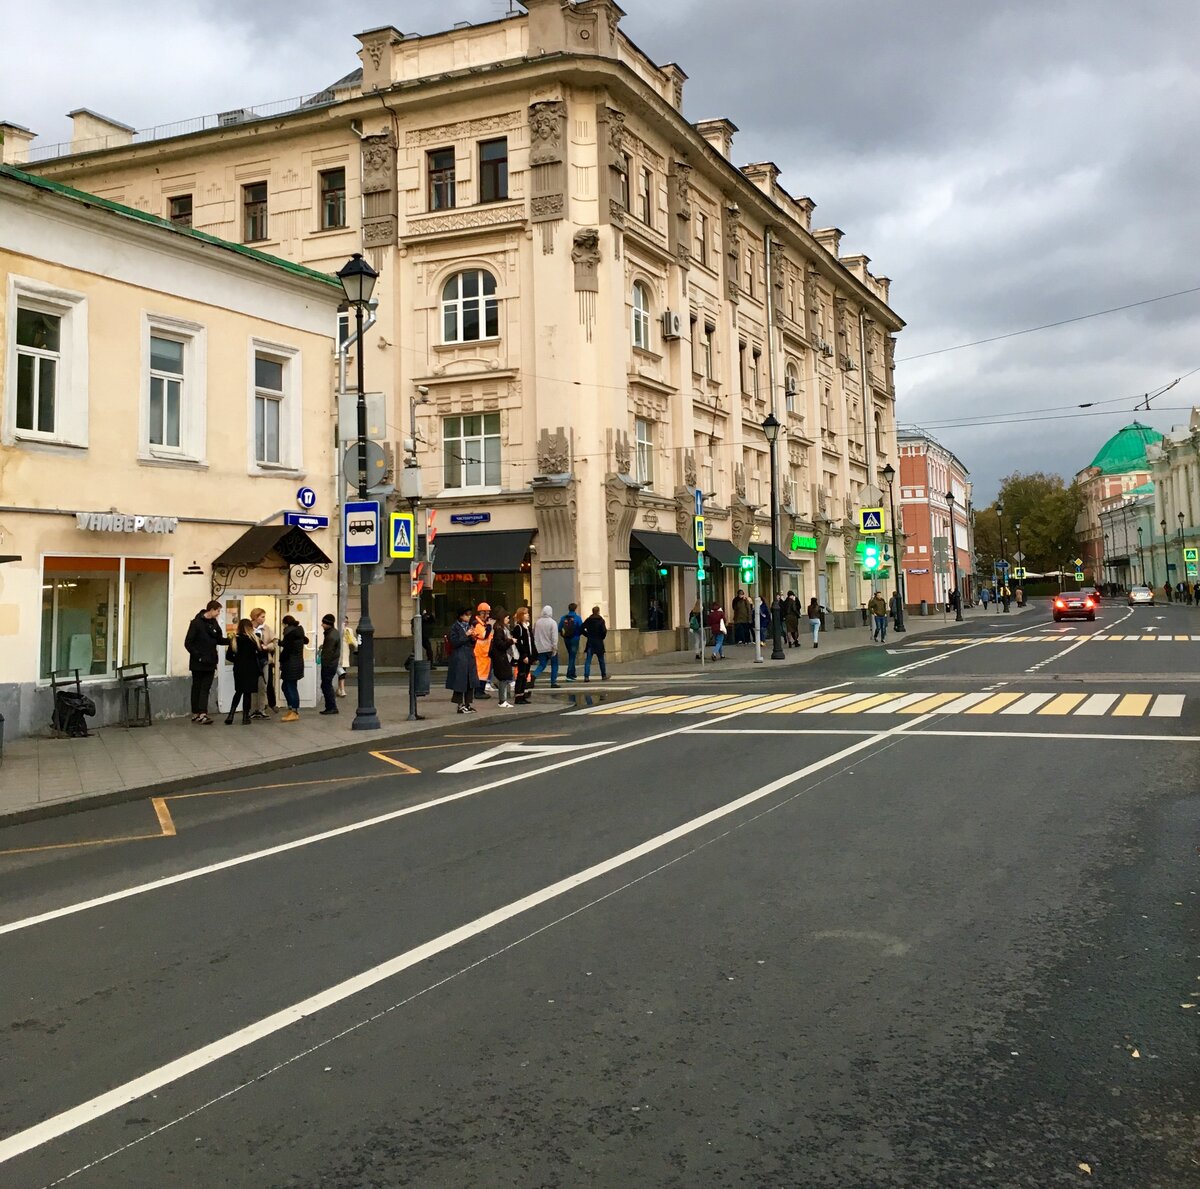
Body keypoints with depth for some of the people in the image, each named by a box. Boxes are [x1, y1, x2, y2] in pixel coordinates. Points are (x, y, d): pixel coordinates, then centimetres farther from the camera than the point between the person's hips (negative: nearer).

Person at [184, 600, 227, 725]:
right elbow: (188, 643, -13)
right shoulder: (196, 623, -11)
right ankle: (196, 714, 9)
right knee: (197, 688, 4)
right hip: (198, 663, -6)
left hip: (210, 663, 6)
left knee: (205, 689, 0)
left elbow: (219, 640, 15)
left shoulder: (214, 623, 8)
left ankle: (202, 714, -3)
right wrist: (198, 656, -16)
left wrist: (230, 639, -2)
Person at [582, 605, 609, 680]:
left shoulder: (588, 620, 2)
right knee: (601, 660, 11)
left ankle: (586, 676, -11)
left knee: (588, 660, 0)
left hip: (590, 642, 2)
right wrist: (602, 637, 2)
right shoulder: (601, 620, -8)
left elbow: (581, 629, -1)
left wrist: (587, 635, 9)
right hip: (599, 642, -2)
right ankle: (604, 676, 20)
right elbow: (604, 631, -16)